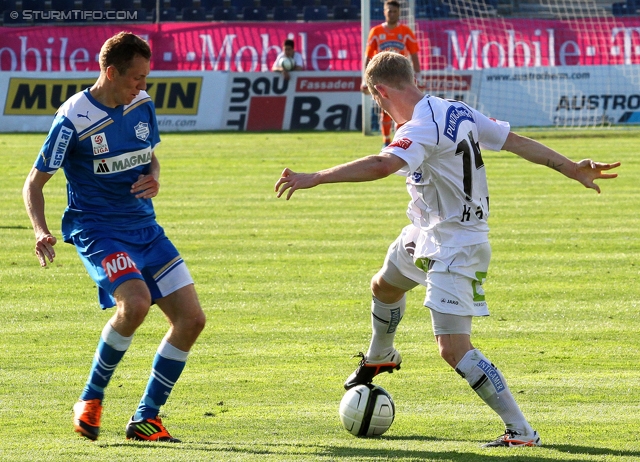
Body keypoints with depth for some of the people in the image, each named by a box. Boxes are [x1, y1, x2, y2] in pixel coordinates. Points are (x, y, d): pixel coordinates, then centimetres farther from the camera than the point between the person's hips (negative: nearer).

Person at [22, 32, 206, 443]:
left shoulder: (143, 105, 4)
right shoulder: (74, 118, -15)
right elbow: (34, 182, -9)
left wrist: (153, 180, -3)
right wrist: (41, 231, -26)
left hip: (145, 228, 7)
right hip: (97, 230, -7)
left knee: (191, 319, -2)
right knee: (136, 303, -31)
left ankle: (146, 419, 9)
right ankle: (91, 399, -9)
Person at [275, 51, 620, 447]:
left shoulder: (423, 128, -29)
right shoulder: (457, 112, -1)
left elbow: (383, 165, -45)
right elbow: (518, 141, 1)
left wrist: (313, 179, -45)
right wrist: (572, 169, 3)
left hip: (455, 248, -11)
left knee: (454, 348, -17)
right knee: (385, 286, 34)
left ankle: (521, 432, -15)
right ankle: (379, 357, 65)